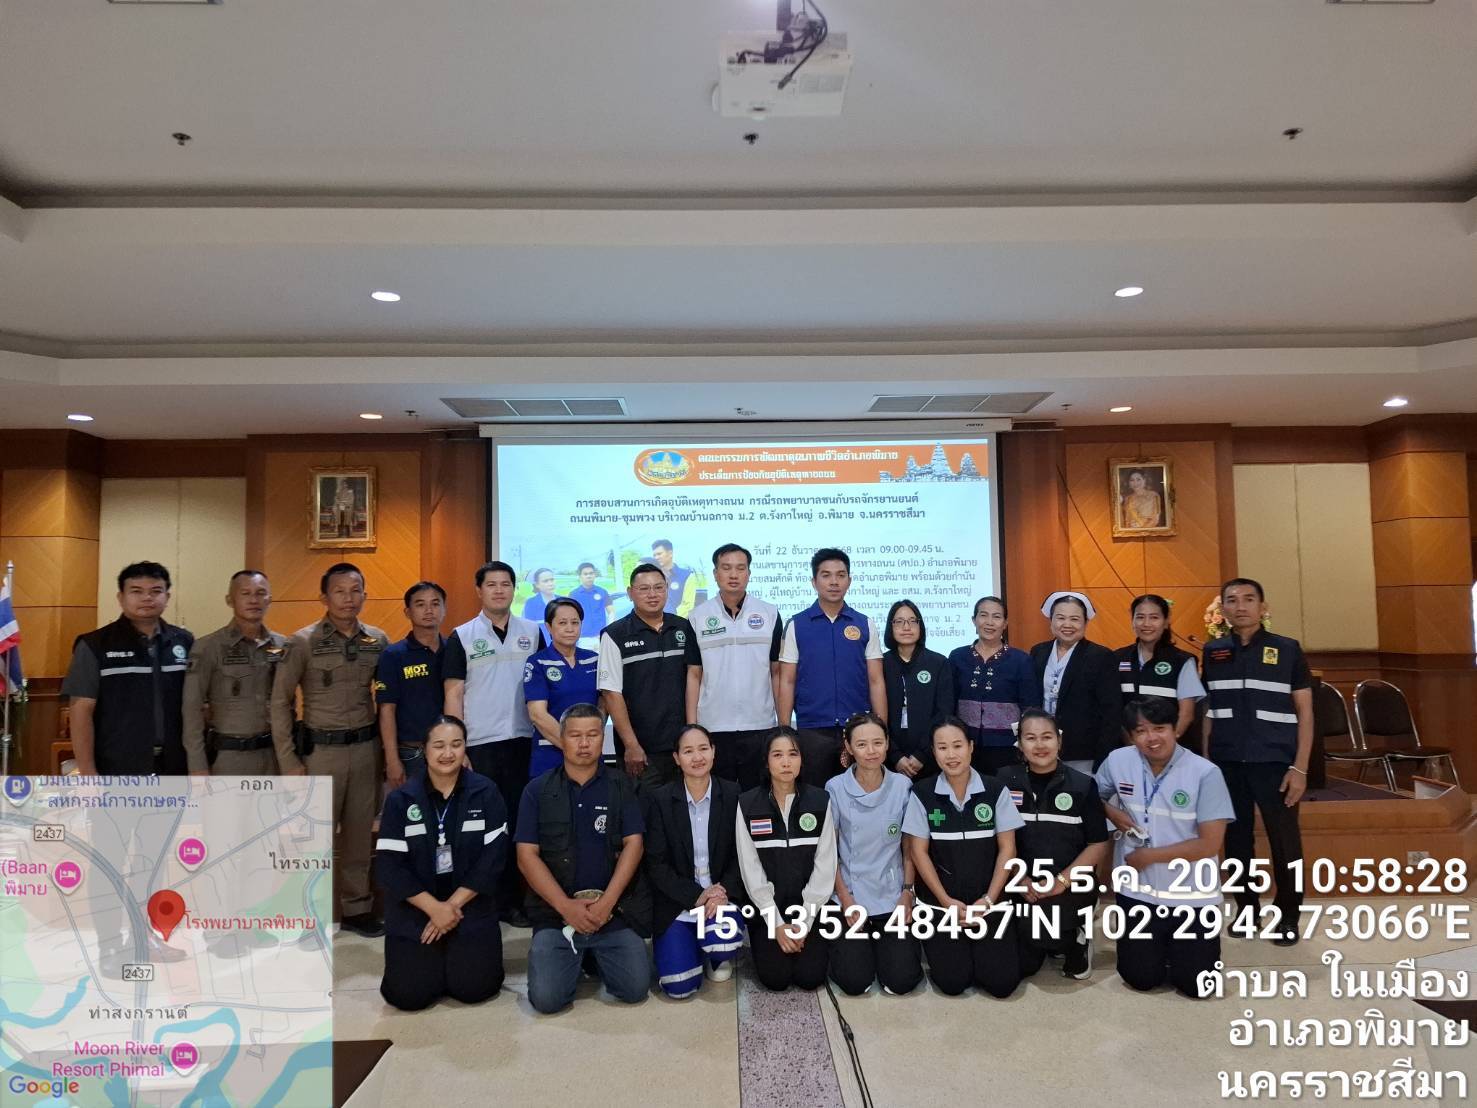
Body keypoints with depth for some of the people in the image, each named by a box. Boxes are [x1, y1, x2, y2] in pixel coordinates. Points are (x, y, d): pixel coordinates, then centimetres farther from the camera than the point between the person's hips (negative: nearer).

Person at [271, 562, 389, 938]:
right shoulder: (303, 642, -7)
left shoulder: (378, 641, 3)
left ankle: (357, 907, 25)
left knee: (360, 833, 11)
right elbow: (280, 702, -4)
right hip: (321, 749, -3)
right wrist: (289, 760, -6)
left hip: (365, 747, 3)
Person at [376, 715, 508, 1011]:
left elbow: (493, 857, -7)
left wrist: (453, 904, -14)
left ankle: (459, 957, 21)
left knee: (474, 987, -12)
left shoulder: (485, 792, -4)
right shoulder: (400, 799, -2)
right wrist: (434, 907, -16)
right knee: (408, 994, -11)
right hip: (414, 910, 1)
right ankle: (433, 960, 23)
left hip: (471, 907, 0)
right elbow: (389, 866, -7)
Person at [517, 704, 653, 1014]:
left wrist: (607, 901, -14)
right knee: (546, 997, -16)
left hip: (615, 908, 0)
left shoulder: (621, 786, 5)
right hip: (555, 910, 0)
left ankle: (597, 954, 18)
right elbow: (527, 856, -3)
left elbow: (633, 845, -2)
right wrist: (566, 906, -13)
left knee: (635, 988, -15)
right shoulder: (537, 790, 3)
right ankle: (578, 955, 17)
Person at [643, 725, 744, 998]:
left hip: (721, 896, 1)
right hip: (676, 905, 0)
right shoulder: (659, 799, -5)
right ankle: (697, 944, 20)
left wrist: (723, 891, -18)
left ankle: (719, 955, 9)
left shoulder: (733, 794, -2)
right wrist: (696, 896, -17)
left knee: (724, 940, -30)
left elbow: (741, 855, 0)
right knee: (680, 986, -14)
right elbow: (656, 865, -7)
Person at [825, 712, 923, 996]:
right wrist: (845, 898, -7)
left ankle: (897, 942, 24)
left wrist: (908, 891, -2)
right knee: (855, 982, -11)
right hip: (851, 896, -1)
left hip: (893, 896, 1)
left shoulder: (902, 786, -4)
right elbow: (829, 850, -3)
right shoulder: (835, 788, -9)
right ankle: (848, 946, 22)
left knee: (901, 981, -9)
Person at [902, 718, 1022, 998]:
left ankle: (979, 947, 21)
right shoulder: (922, 793, -6)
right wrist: (946, 901, -9)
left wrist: (988, 899, -9)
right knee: (953, 981, -12)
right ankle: (939, 944, 20)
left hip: (988, 899, 1)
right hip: (941, 901, -1)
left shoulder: (995, 790, -4)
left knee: (1002, 981, -10)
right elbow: (919, 852, -3)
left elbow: (1007, 849, -1)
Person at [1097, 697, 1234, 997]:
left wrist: (1149, 855, -14)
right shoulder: (1117, 761, -8)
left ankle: (1182, 946, 35)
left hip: (1192, 894, -2)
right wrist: (1114, 814, -9)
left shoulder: (1205, 773, -17)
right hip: (1138, 890, 2)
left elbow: (1210, 844, -15)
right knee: (1141, 979, 7)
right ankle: (1155, 943, 39)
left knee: (1194, 984, 3)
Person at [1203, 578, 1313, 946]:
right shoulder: (1212, 652, 6)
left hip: (1275, 763, -2)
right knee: (1235, 840, 10)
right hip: (1226, 764, 2)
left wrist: (1300, 767, -6)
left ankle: (1288, 916, 21)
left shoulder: (1288, 649, -1)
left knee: (1285, 842, 5)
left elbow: (1305, 711, 0)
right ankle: (1247, 910, 25)